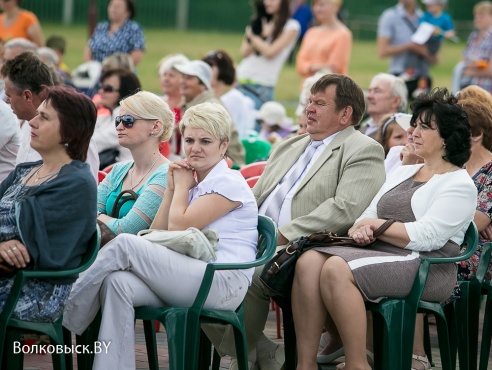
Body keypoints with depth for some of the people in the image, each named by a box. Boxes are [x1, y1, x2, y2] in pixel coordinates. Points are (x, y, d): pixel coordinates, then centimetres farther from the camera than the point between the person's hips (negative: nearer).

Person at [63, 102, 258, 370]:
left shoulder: (229, 182, -2)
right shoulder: (193, 184, 24)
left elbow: (179, 227, -10)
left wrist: (182, 186, 6)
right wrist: (172, 188, 12)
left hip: (222, 284, -8)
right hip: (187, 279, 8)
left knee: (125, 244, -20)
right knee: (119, 283, -22)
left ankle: (64, 318, -13)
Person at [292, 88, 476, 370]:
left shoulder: (460, 185, 1)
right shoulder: (403, 173, 26)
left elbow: (426, 237, -12)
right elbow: (368, 215, 21)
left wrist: (374, 225, -4)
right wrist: (359, 229, -4)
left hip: (425, 267, -7)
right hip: (376, 253, 8)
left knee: (337, 269, -33)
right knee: (309, 261, -22)